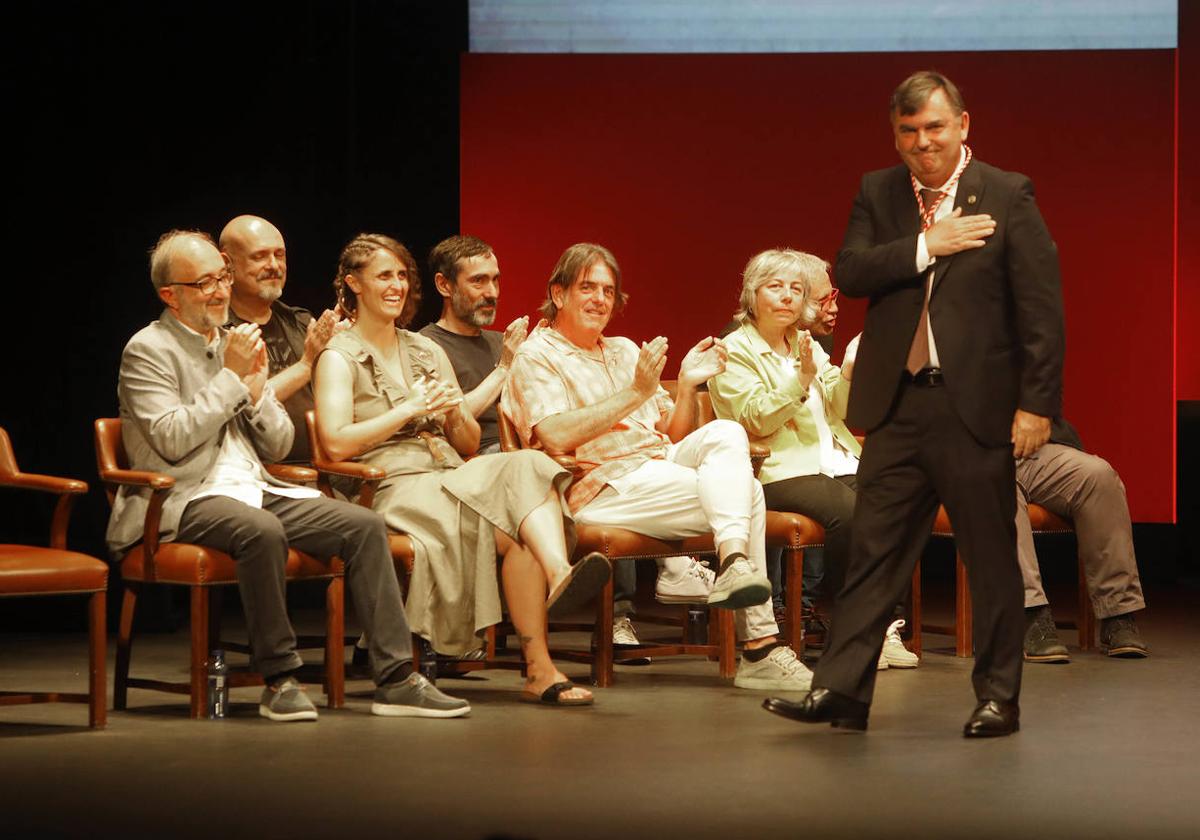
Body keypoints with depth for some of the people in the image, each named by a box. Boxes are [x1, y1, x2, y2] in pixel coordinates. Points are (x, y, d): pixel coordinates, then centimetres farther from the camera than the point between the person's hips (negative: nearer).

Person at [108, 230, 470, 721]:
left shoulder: (237, 344, 18)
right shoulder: (148, 350, -2)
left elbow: (278, 446, 16)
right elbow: (172, 440, -16)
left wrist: (257, 389, -2)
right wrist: (231, 376, -12)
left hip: (254, 489, 7)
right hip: (185, 499, -7)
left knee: (364, 526, -12)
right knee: (263, 531, -38)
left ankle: (396, 679, -13)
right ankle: (279, 680, -25)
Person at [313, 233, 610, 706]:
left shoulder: (427, 352, 26)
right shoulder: (339, 357, 6)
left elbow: (471, 444, 24)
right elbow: (336, 443, -11)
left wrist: (455, 414, 1)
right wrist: (412, 409, -9)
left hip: (453, 479, 6)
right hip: (395, 488, -5)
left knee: (529, 468, -30)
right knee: (511, 531, -33)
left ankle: (560, 575, -54)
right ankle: (539, 668, -42)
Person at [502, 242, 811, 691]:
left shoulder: (624, 351, 26)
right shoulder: (537, 355, 3)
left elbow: (672, 435, 22)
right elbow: (556, 437, -17)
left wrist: (688, 384, 2)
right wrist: (635, 393, -17)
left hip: (659, 465, 7)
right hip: (604, 484, -7)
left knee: (725, 433, -22)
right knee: (746, 492, -23)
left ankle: (734, 562, -37)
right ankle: (759, 643, -29)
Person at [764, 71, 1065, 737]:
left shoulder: (1006, 196, -2)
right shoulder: (878, 193, 10)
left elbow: (1041, 307, -5)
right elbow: (849, 272, -5)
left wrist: (1037, 403, -10)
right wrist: (926, 246, -15)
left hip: (976, 406, -3)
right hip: (897, 406, 3)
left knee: (992, 561, 4)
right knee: (874, 551, 4)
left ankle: (998, 698, 14)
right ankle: (840, 689, 6)